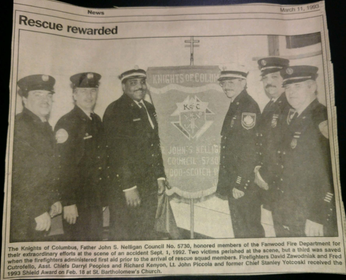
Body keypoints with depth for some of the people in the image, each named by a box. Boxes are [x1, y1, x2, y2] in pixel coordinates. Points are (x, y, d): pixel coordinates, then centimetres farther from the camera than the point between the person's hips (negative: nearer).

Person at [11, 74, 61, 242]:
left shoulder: (46, 128, 13)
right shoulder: (19, 126, -15)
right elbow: (18, 175, -19)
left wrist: (55, 199, 12)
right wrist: (38, 211, -18)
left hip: (42, 212, 8)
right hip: (22, 214, -8)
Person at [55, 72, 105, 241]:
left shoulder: (97, 121, 11)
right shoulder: (66, 123, -12)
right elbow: (63, 166, -16)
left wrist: (102, 197, 15)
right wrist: (68, 202, -18)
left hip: (96, 198, 7)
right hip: (77, 199, -7)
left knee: (96, 239, 15)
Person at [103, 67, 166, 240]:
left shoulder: (149, 108, 14)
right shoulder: (115, 110, -10)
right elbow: (118, 152, -16)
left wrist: (160, 176, 14)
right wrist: (129, 187, -19)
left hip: (149, 186, 7)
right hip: (124, 188, -7)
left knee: (147, 233, 14)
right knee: (122, 235, 2)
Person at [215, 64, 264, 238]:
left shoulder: (248, 107, -14)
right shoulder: (234, 107, 15)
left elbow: (250, 147, -20)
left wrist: (240, 183, -21)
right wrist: (225, 183, 16)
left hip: (245, 185, -9)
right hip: (234, 182, 9)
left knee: (247, 230, 0)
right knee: (239, 229, 17)